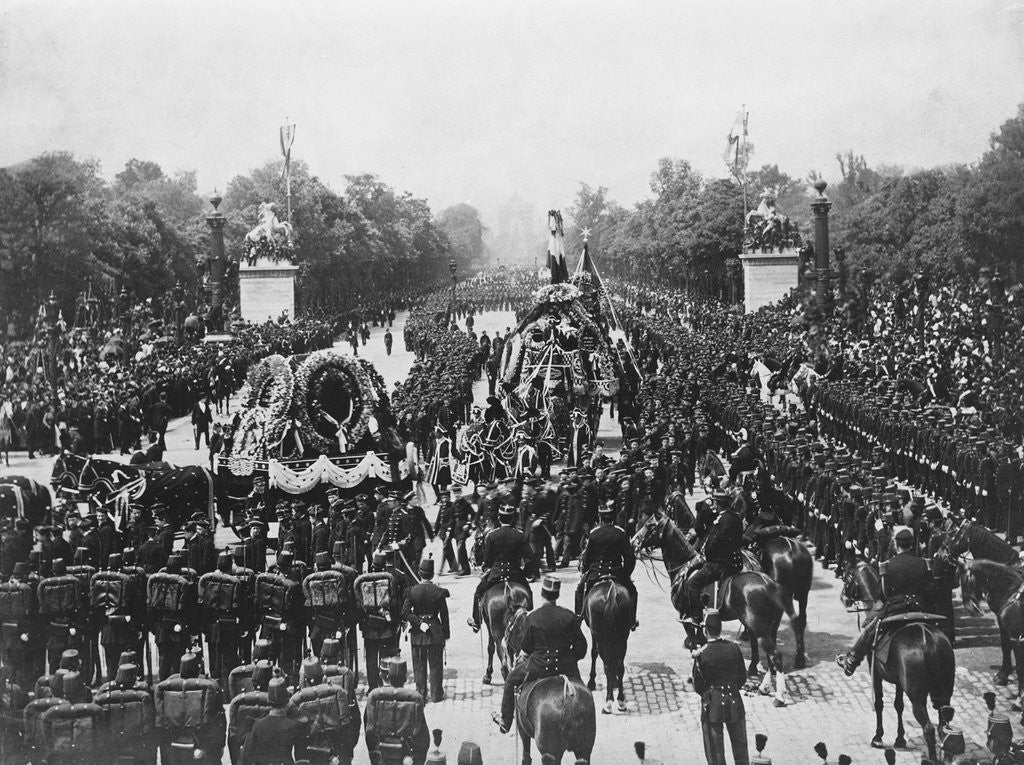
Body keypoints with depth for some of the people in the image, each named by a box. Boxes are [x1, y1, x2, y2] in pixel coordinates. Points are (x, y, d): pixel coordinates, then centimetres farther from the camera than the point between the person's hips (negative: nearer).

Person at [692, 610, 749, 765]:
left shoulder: (701, 655, -17)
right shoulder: (734, 648, -8)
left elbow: (697, 686, -8)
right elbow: (743, 677, 2)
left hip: (712, 705, -2)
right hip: (734, 702, 3)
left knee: (715, 752, 9)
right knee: (740, 747, 17)